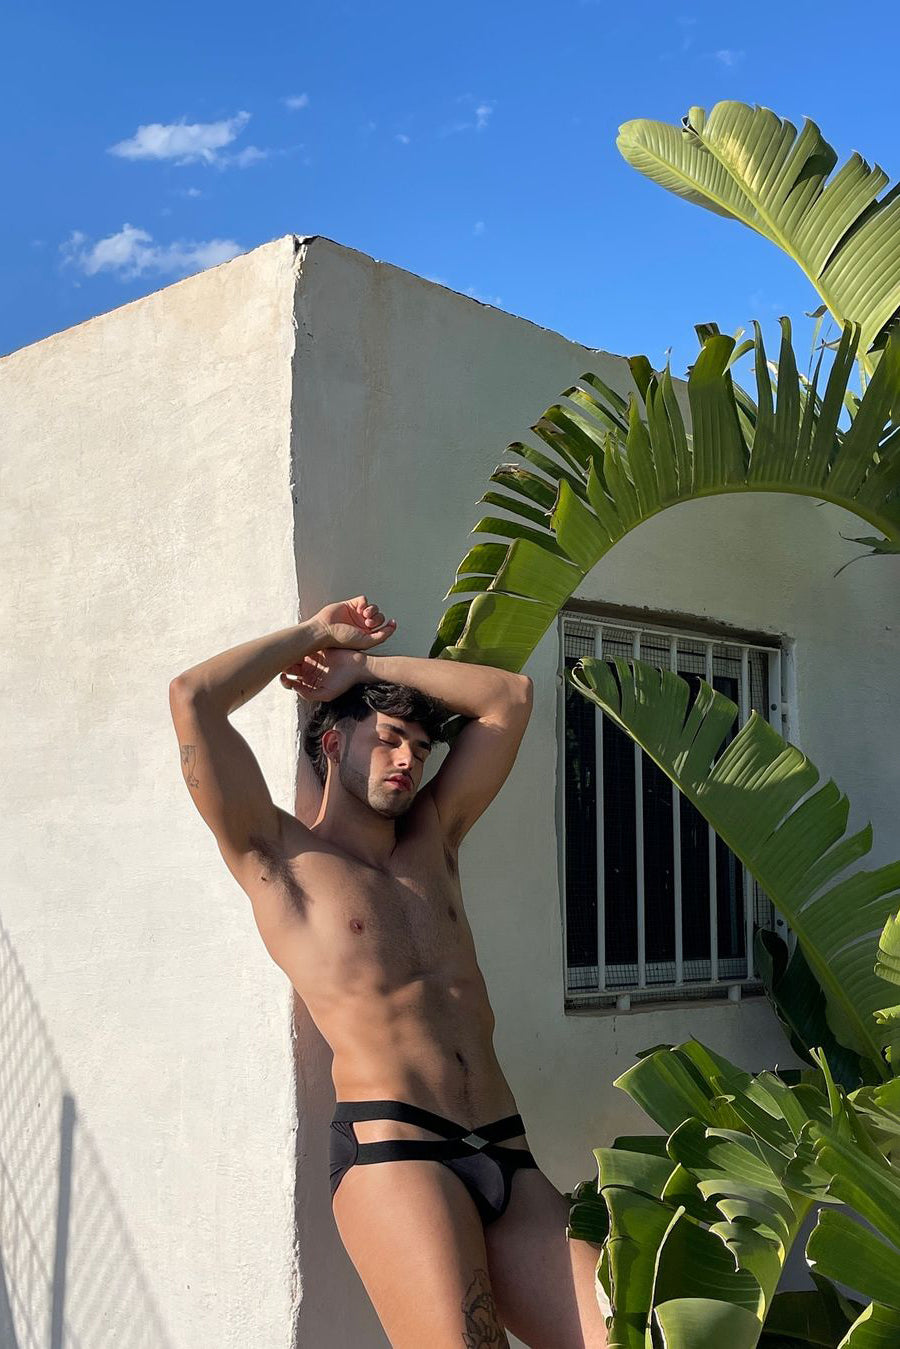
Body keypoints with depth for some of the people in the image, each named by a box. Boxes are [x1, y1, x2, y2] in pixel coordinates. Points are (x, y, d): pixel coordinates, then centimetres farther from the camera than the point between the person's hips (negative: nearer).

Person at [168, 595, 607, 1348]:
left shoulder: (431, 839, 25)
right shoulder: (279, 855, 10)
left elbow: (510, 697, 29)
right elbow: (193, 698, -1)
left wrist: (367, 665, 25)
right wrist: (315, 632, 14)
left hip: (506, 1158, 6)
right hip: (392, 1150, -5)